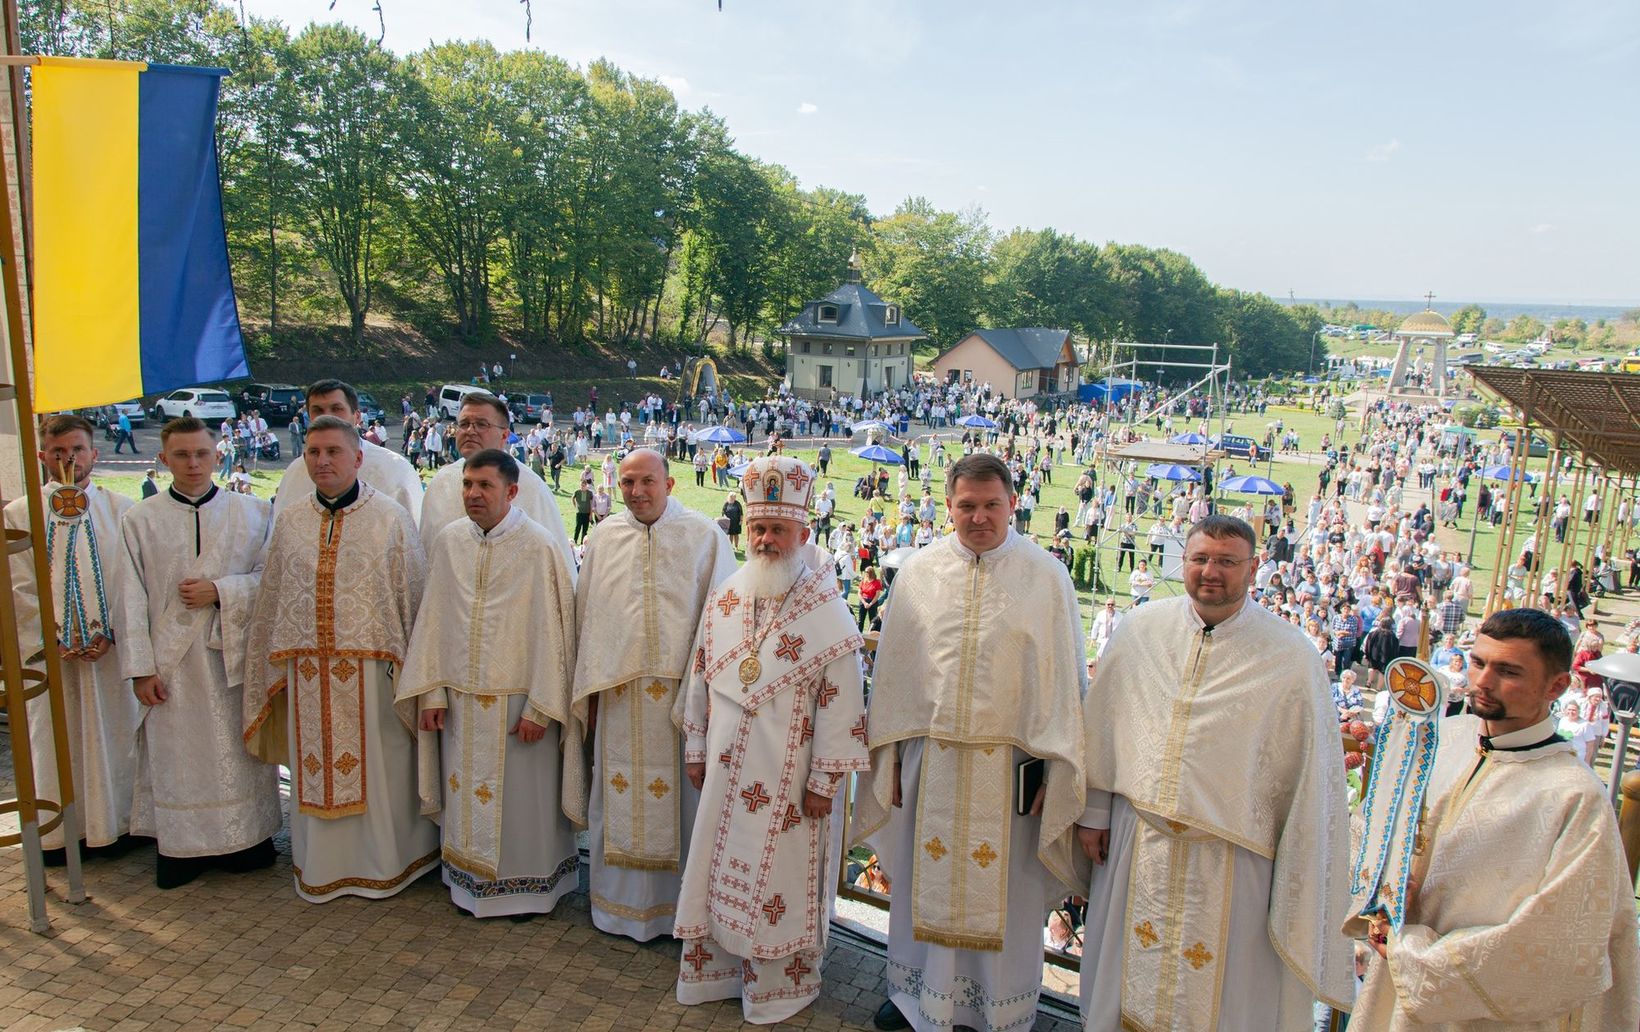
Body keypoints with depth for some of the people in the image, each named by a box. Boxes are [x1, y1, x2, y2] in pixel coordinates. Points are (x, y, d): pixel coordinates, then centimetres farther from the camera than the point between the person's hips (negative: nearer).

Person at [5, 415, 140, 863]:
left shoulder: (120, 510, 3)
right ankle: (58, 833, 18)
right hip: (51, 652, 0)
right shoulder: (18, 514, 4)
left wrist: (111, 633, -10)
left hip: (110, 650, 0)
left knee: (113, 734, 6)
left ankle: (115, 825, 18)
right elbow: (19, 589, 0)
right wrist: (53, 640, -8)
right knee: (56, 740, 7)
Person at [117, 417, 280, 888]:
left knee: (240, 751, 7)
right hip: (172, 659, 0)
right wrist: (141, 667, -4)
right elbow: (132, 598, 0)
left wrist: (220, 591, -14)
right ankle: (180, 845, 19)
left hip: (234, 652, 0)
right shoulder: (140, 519, 2)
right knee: (176, 756, 5)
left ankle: (247, 839, 20)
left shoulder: (252, 512, 3)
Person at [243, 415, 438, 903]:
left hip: (370, 669, -3)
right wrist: (271, 661, 9)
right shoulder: (289, 521, 8)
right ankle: (321, 865, 29)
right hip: (307, 671, 4)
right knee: (314, 767, 12)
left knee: (378, 767, 6)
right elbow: (270, 600, 12)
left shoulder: (390, 518, -4)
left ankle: (384, 863, 23)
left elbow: (413, 598, -3)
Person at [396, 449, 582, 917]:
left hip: (517, 698, -4)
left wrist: (540, 707, -14)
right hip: (460, 698, 5)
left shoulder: (539, 547, -13)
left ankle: (528, 886, 27)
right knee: (465, 795, 16)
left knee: (522, 798, 8)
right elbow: (433, 618, 6)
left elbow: (552, 630, -13)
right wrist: (430, 690, 2)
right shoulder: (448, 540, 3)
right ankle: (470, 883, 35)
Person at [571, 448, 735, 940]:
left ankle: (680, 905, 22)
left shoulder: (705, 535, -2)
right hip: (618, 690, 3)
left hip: (683, 689, -2)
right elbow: (588, 617, 10)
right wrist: (590, 689, 8)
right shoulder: (603, 537, 6)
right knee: (620, 797, 11)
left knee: (681, 798, 6)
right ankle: (620, 901, 28)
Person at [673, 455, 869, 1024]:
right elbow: (700, 679, 10)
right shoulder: (722, 601, 2)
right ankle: (717, 968, 36)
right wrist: (695, 752, 10)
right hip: (726, 769, 5)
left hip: (786, 776, -4)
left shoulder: (828, 613, -13)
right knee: (718, 867, 16)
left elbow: (840, 702, -12)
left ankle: (778, 986, 28)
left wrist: (825, 780, -12)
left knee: (780, 879, 7)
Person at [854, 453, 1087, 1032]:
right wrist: (889, 756, 5)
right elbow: (891, 670, 5)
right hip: (928, 759, 2)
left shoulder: (1046, 576, -5)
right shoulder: (918, 573, 1)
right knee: (925, 878, 15)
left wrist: (1057, 768, -5)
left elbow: (1066, 680, -3)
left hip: (1010, 763, -2)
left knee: (1004, 890, 11)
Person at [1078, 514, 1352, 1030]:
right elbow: (1100, 726, 7)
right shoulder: (1141, 629, -2)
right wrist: (1094, 810, 9)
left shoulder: (1291, 655, -11)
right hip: (1137, 843, 3)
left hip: (1228, 856, -2)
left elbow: (1312, 776, -8)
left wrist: (1300, 888, -7)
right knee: (1127, 987, 18)